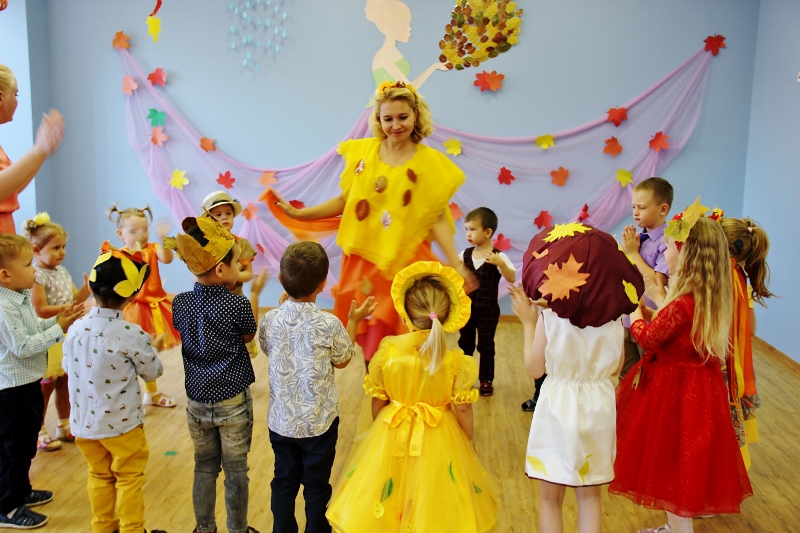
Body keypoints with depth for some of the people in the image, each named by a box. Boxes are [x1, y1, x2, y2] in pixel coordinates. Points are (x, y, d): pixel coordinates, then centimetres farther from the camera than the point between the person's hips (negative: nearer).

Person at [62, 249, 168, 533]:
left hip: (84, 422, 5)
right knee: (129, 479, 13)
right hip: (122, 424, -5)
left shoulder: (75, 328, -9)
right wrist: (154, 347, 11)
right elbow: (152, 372, -9)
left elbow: (68, 366, 7)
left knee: (100, 476, 23)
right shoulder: (132, 335, -23)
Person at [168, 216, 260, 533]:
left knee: (205, 468, 20)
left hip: (197, 400, 4)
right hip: (233, 401, -4)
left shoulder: (181, 303, -7)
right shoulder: (238, 305, -20)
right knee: (236, 471, 12)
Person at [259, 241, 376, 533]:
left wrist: (285, 303, 14)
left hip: (281, 420, 3)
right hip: (319, 421, -3)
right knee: (317, 485, 15)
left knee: (284, 480, 20)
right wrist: (354, 321, 7)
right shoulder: (329, 324, -20)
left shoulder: (270, 320, -11)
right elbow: (342, 360, -3)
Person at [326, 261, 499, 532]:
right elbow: (462, 410, -12)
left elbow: (377, 401, -5)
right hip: (438, 443, -1)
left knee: (387, 499, 24)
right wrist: (470, 444, 7)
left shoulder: (387, 350, -15)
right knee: (428, 505, 22)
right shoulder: (455, 359, -19)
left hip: (392, 436, 1)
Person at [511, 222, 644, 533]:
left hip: (558, 409, -3)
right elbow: (616, 368, 5)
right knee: (590, 496, 19)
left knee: (550, 498, 13)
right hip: (598, 408, 3)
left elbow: (534, 369, -9)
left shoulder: (549, 318, -18)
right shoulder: (615, 320, -8)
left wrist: (528, 323, 0)